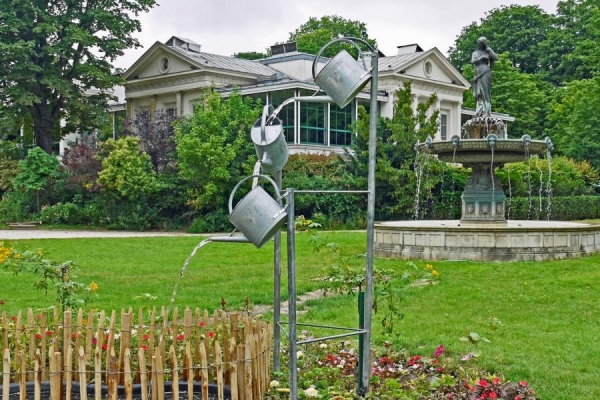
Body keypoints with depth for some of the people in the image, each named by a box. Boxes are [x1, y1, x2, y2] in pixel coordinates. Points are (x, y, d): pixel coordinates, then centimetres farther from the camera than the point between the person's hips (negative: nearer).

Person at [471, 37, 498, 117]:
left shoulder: (488, 52, 12)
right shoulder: (475, 53, 19)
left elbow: (496, 58, -4)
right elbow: (473, 61, 2)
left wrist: (488, 48, 0)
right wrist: (481, 57, -9)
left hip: (486, 74, -3)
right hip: (478, 75, 3)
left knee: (485, 92, -11)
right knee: (479, 94, -3)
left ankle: (486, 112, -16)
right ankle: (479, 112, -7)